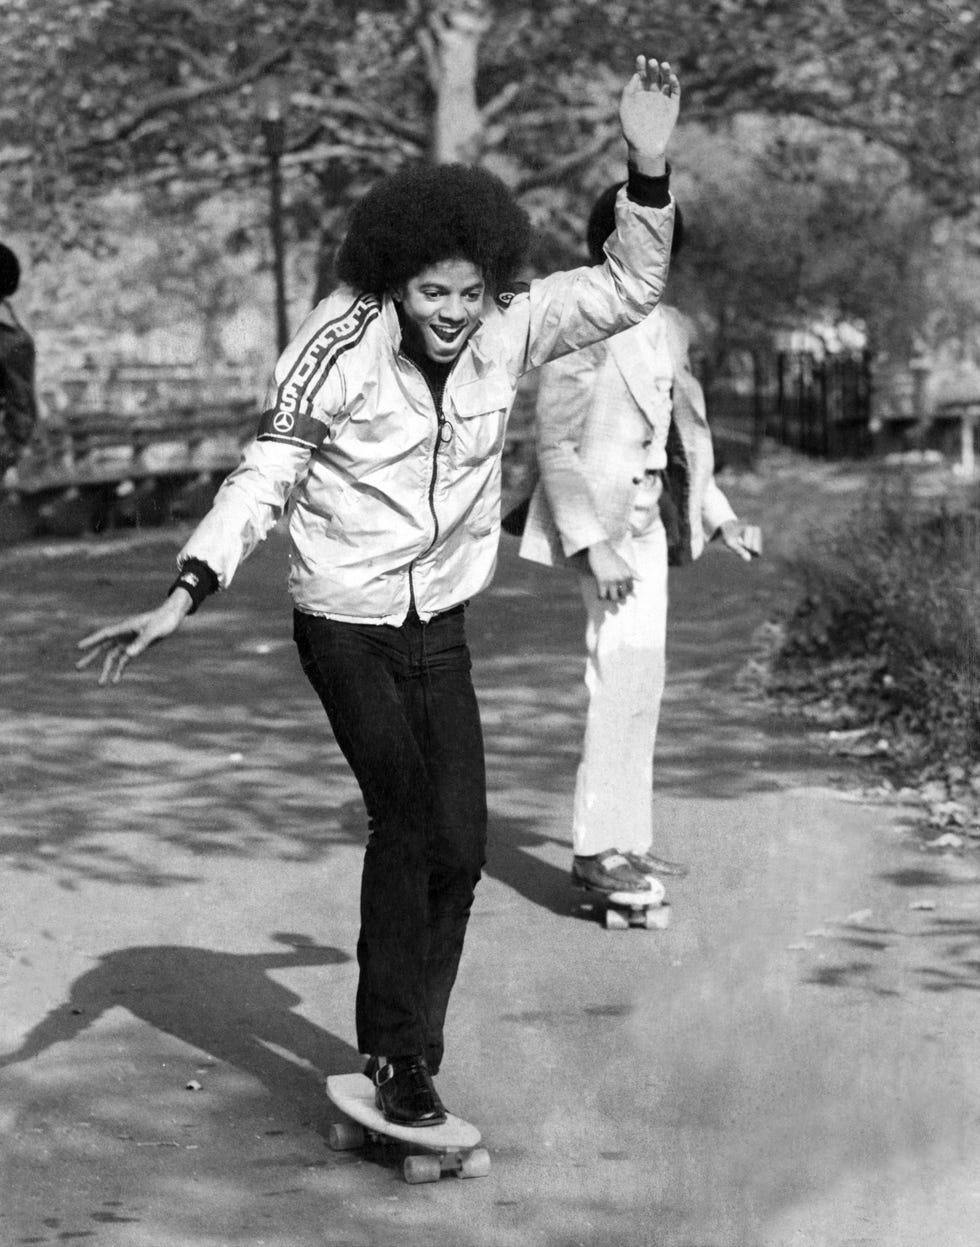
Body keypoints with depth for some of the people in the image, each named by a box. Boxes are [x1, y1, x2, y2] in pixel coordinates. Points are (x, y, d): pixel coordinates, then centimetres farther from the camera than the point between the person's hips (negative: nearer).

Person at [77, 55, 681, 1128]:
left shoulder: (507, 330, -8)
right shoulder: (340, 344, -19)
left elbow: (629, 288, -5)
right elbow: (264, 476, -18)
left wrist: (647, 169, -21)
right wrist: (186, 593, -29)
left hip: (439, 623, 5)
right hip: (344, 622, -4)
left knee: (458, 846, 3)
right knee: (405, 817, -14)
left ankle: (409, 1055, 18)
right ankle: (393, 1053, 0)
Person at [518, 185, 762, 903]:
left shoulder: (667, 329, 12)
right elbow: (555, 445, -16)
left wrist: (722, 520, 17)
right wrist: (594, 545, -22)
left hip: (650, 516, 8)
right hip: (604, 516, -8)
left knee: (643, 680, 11)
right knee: (623, 675, -14)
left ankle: (626, 840, 19)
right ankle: (594, 850, -10)